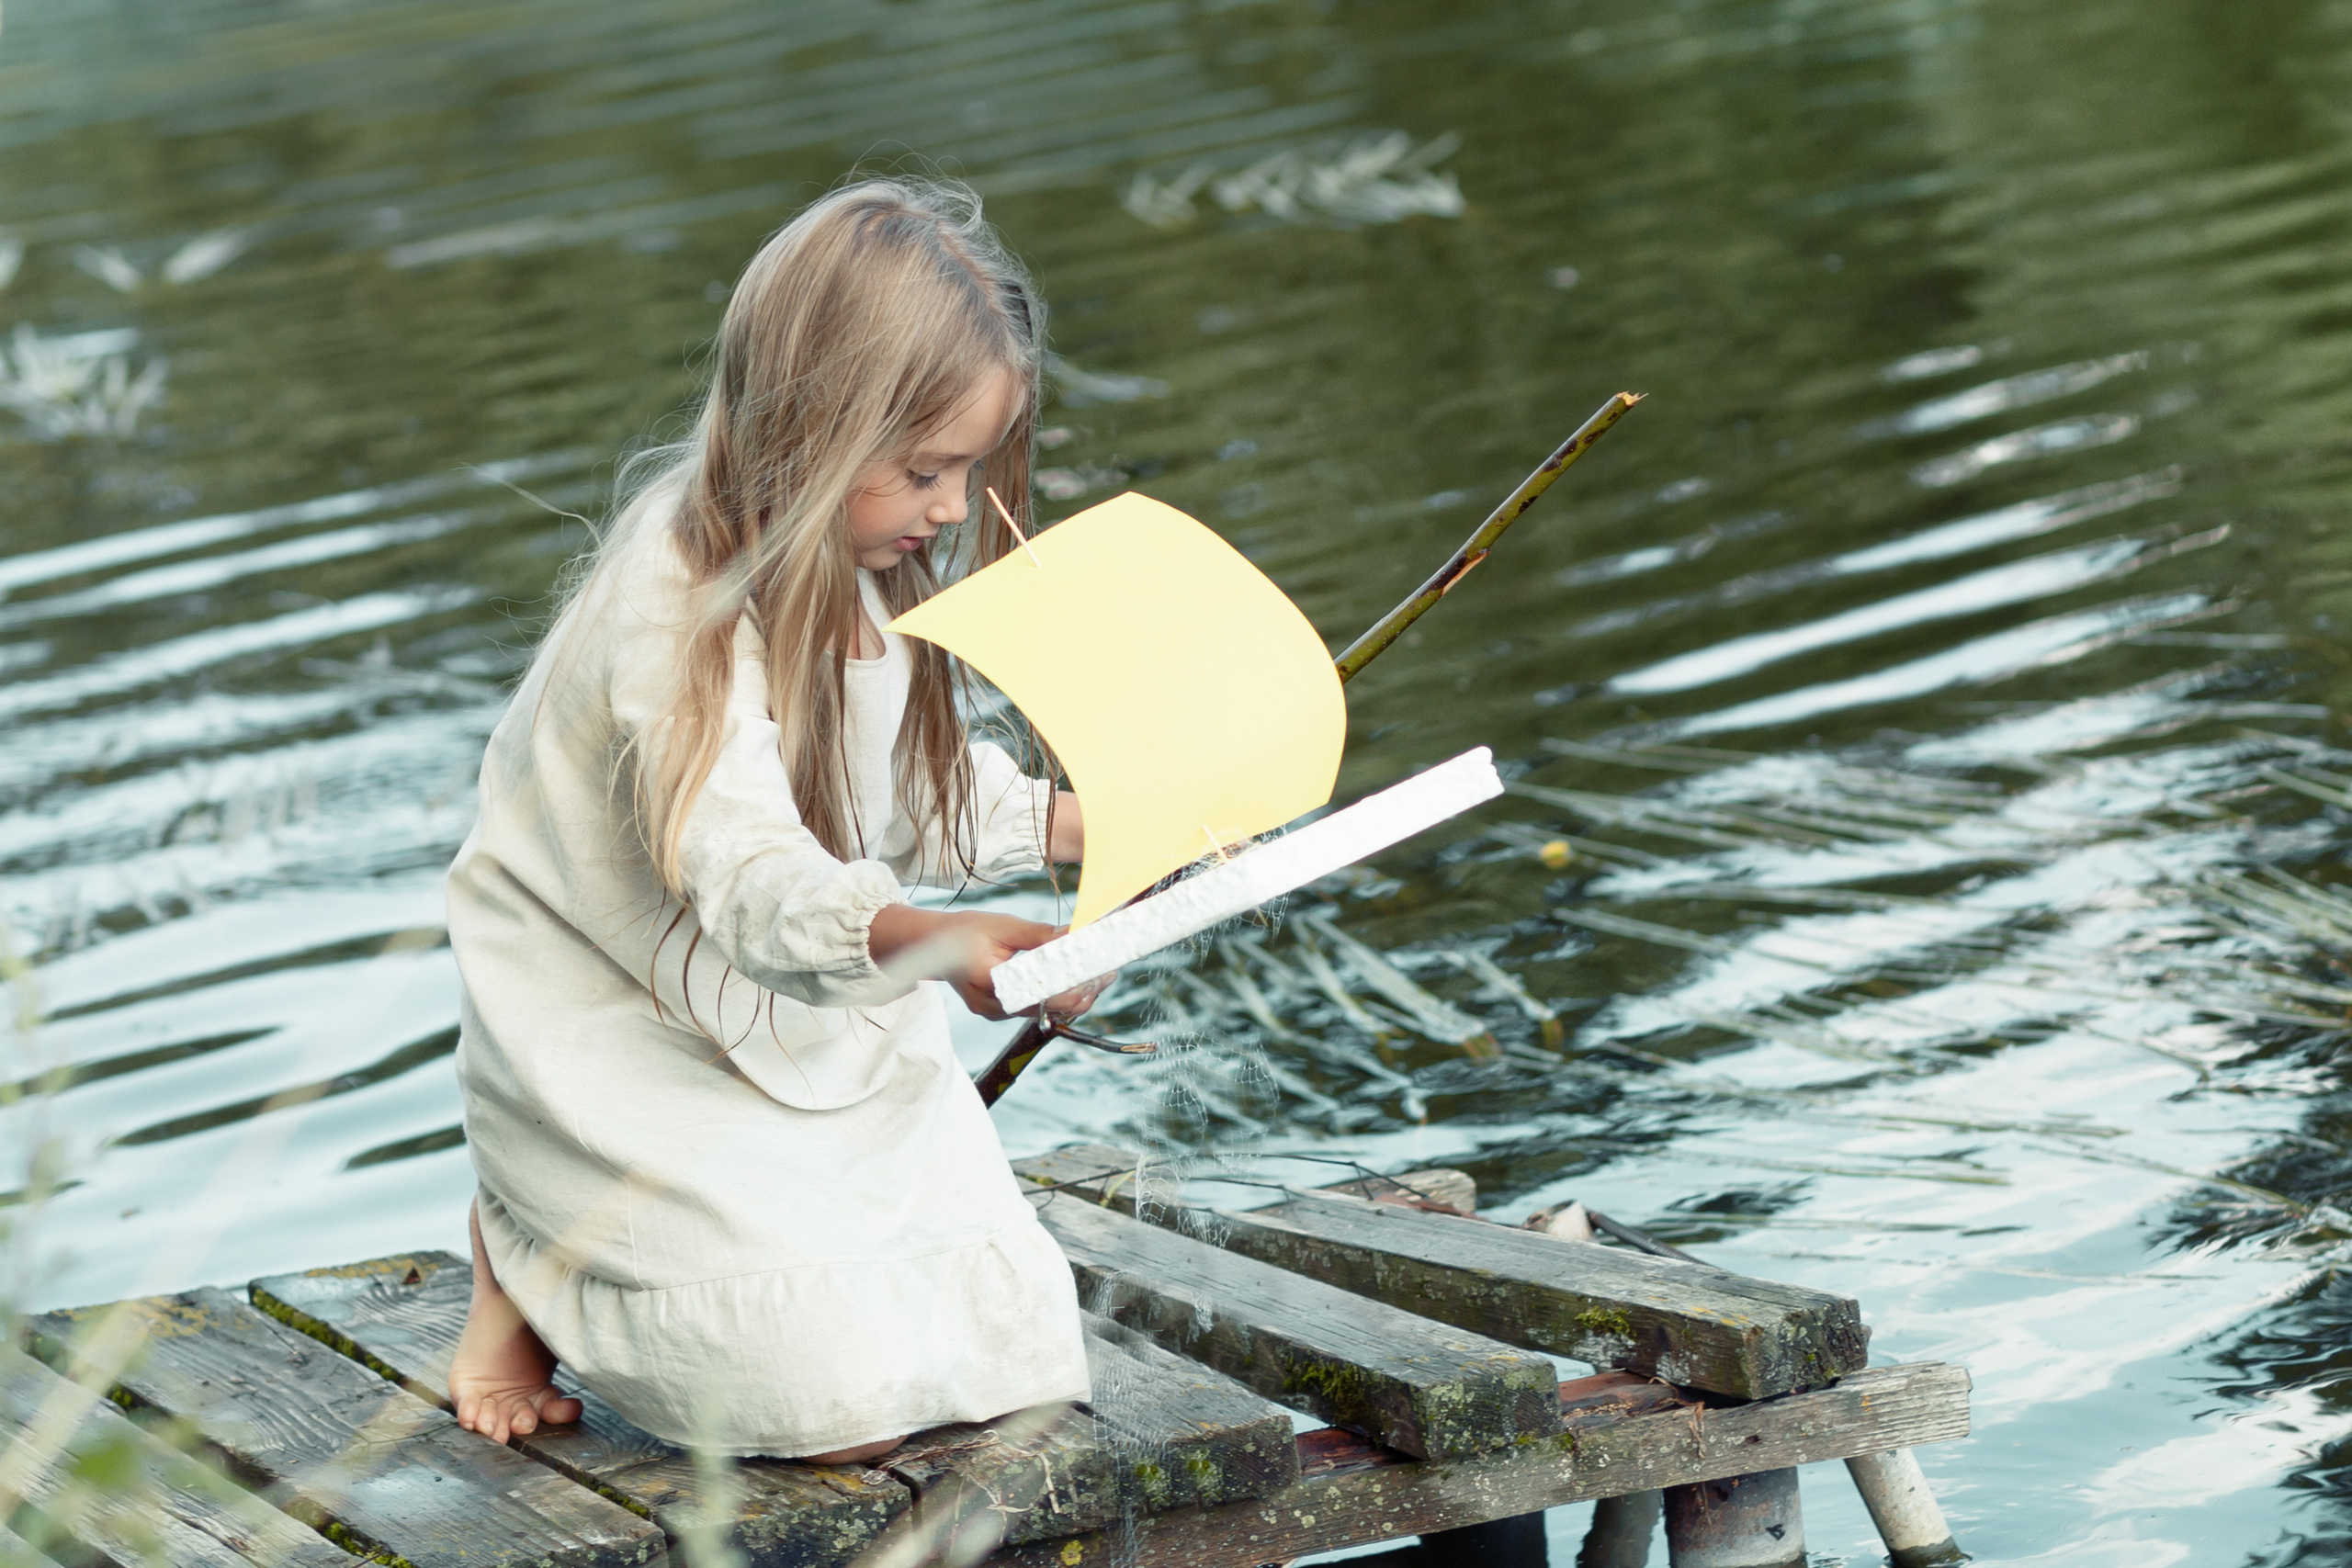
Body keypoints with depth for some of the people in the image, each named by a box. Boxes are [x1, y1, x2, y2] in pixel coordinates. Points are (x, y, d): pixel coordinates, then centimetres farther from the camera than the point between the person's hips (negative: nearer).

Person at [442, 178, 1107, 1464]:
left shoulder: (866, 570, 2)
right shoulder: (681, 598, -27)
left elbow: (914, 797, 14)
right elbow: (744, 869, -39)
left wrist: (1079, 824, -3)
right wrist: (922, 943, -57)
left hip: (814, 1032, 8)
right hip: (627, 1054, -8)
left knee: (1005, 1349, -2)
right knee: (842, 1402, -20)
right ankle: (534, 1265, 7)